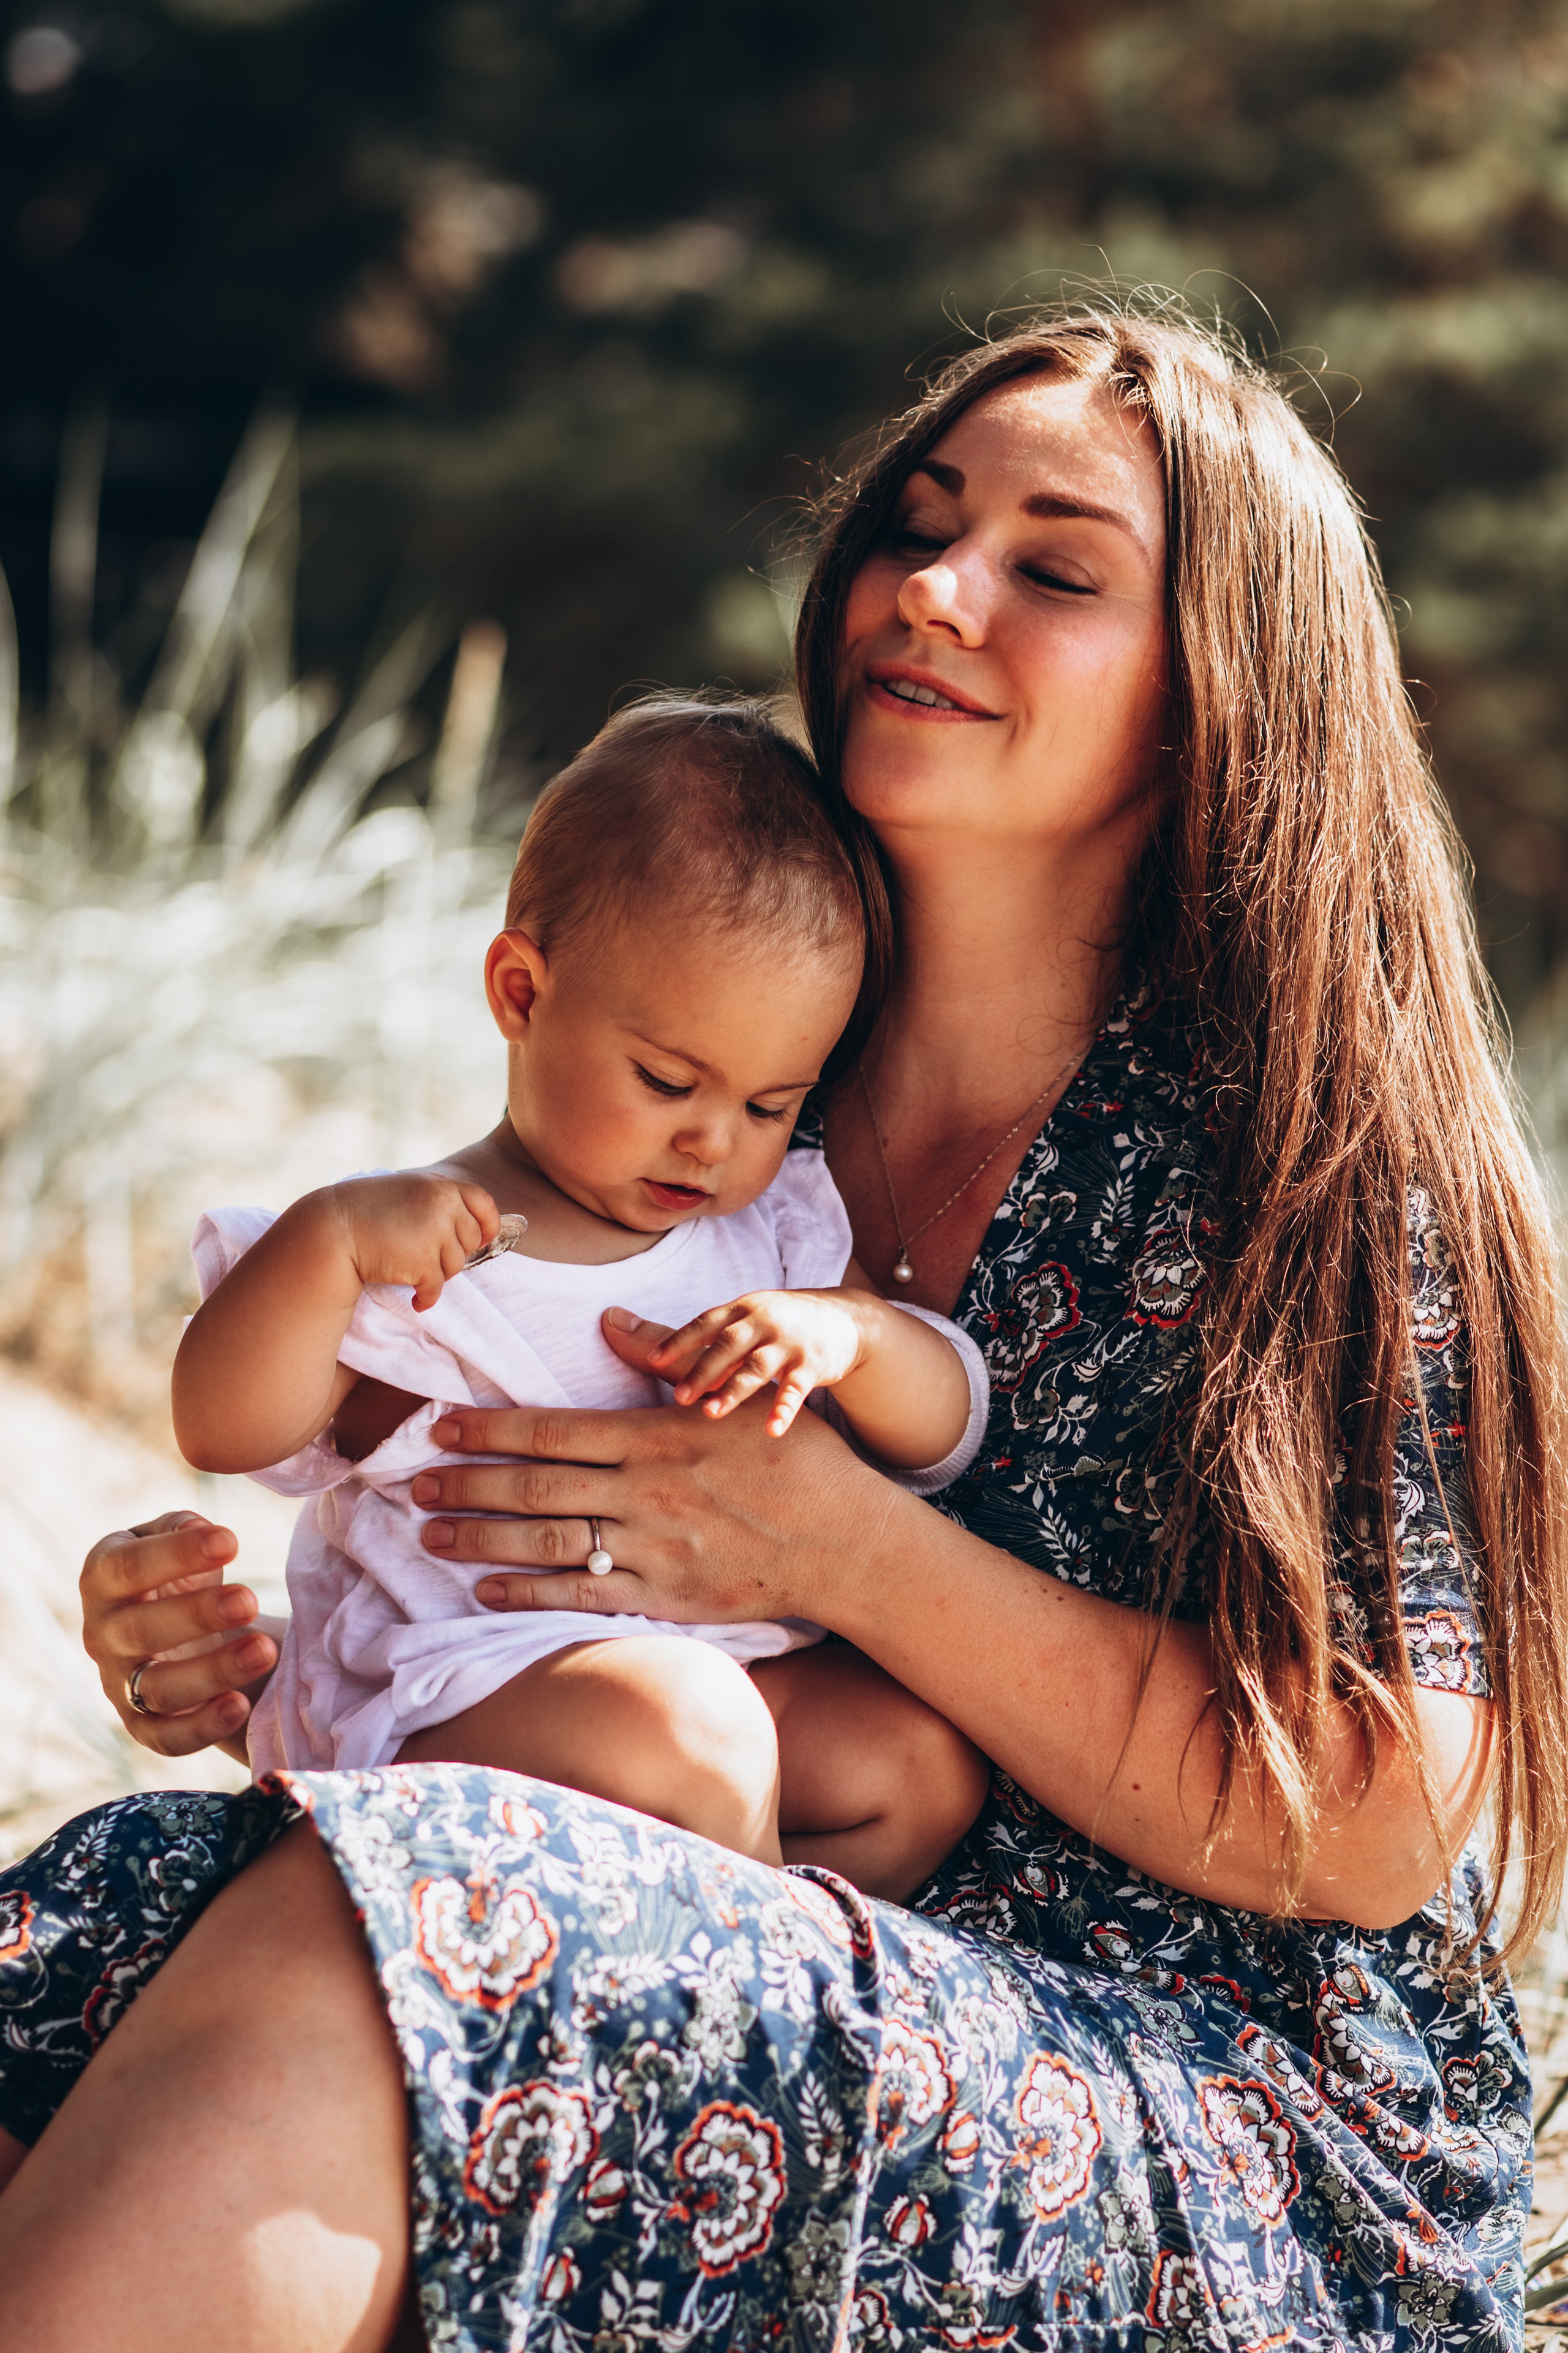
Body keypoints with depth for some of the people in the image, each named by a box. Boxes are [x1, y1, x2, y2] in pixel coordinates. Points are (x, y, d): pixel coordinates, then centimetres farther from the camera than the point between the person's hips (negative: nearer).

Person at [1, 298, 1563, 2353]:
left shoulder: (1329, 1174, -5)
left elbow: (1372, 1835, -10)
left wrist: (850, 1554, -16)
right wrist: (255, 1662, -4)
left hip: (1256, 2174, -5)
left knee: (356, 1935, -31)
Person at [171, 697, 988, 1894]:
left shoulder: (778, 1228, 13)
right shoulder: (413, 1253, 0)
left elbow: (947, 1431, 8)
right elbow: (225, 1431, -9)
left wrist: (847, 1333, -14)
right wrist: (325, 1237, -23)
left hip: (732, 1660, 6)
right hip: (449, 1691, -6)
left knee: (922, 1757, -17)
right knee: (684, 1729, -34)